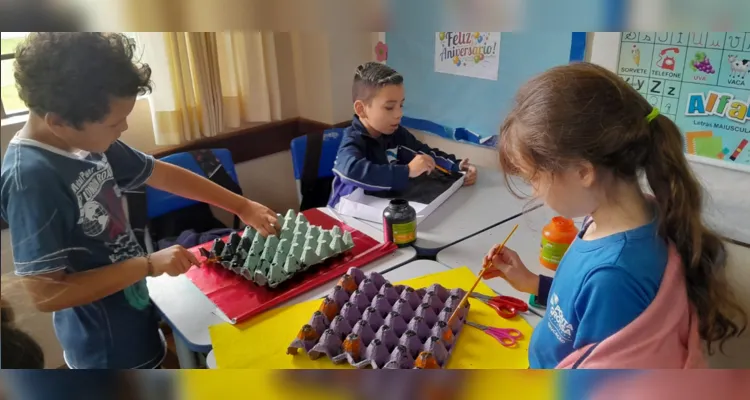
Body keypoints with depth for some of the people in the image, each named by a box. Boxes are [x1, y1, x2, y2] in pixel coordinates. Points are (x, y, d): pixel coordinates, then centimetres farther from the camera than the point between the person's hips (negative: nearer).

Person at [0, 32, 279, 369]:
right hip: (105, 347, -7)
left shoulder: (88, 140, -7)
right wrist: (149, 265, -28)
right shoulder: (30, 179, -31)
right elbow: (46, 293, -28)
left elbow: (162, 174, 3)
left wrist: (241, 206, 1)